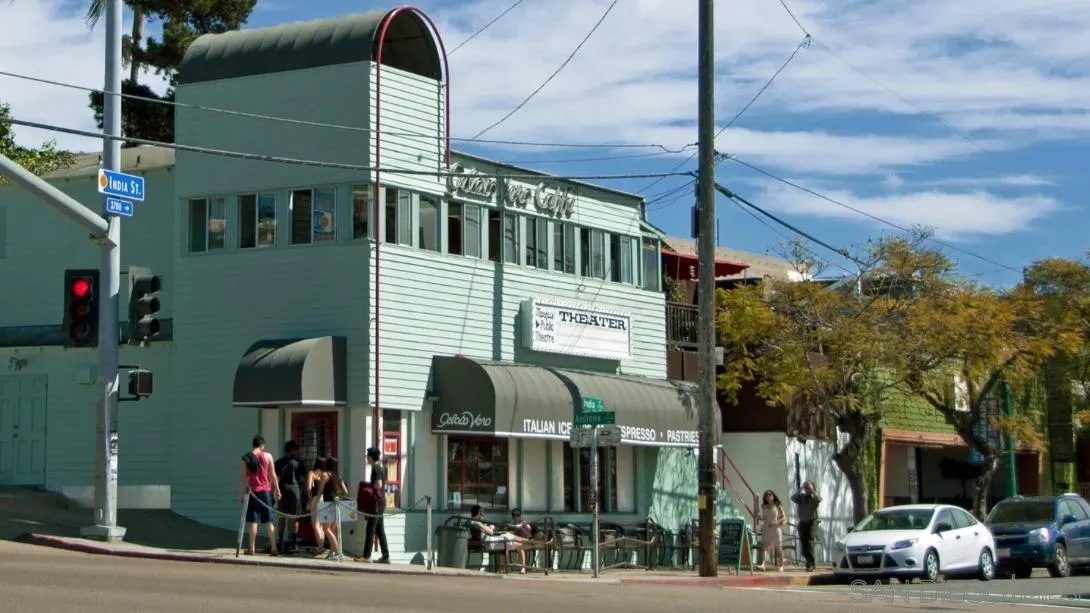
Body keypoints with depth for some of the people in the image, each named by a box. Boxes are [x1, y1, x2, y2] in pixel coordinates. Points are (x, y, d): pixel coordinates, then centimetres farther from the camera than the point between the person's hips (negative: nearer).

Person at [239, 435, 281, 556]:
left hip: (253, 491, 0)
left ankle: (252, 548, 2)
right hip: (266, 491, 0)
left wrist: (242, 493, 5)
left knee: (253, 521, 3)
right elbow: (272, 474, 1)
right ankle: (273, 548, 0)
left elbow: (243, 476, 0)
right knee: (269, 521, 4)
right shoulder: (267, 456, -1)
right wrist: (277, 490, 8)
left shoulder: (246, 458, 1)